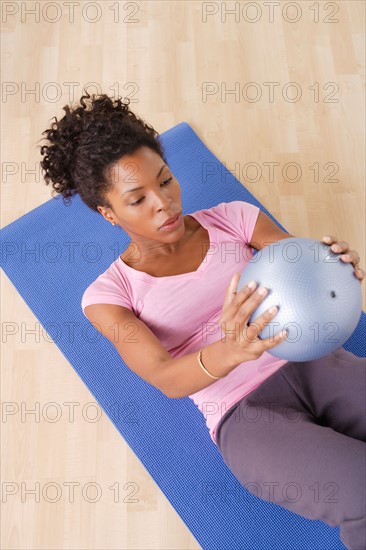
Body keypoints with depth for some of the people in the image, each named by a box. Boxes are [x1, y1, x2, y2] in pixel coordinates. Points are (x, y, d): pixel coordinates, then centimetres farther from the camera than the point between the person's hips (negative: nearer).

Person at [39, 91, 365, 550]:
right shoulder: (109, 294, 1)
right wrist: (229, 352, -35)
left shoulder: (232, 218, 7)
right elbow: (166, 378, -13)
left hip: (317, 361, 4)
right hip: (245, 415, -3)